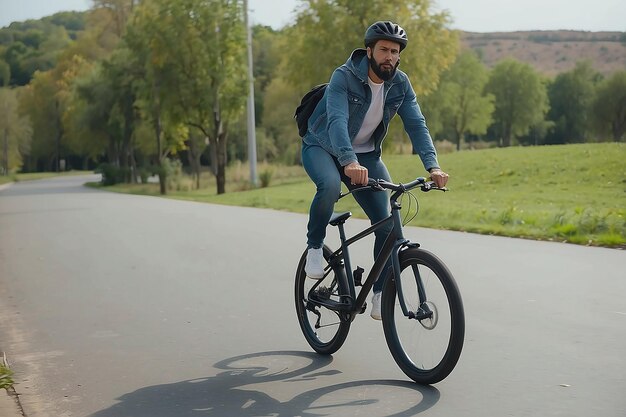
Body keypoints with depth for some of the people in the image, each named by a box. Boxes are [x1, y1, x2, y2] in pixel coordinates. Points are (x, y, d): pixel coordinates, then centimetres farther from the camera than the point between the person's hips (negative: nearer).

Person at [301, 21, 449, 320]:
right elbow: (337, 120, -38)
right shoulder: (344, 77, -24)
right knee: (330, 185, -39)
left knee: (387, 221, -9)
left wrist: (432, 165, -33)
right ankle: (314, 247, -13)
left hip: (365, 154, 4)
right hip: (323, 147, -4)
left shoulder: (400, 84, -9)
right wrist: (350, 162, -56)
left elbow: (416, 124, -16)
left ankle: (381, 293, 6)